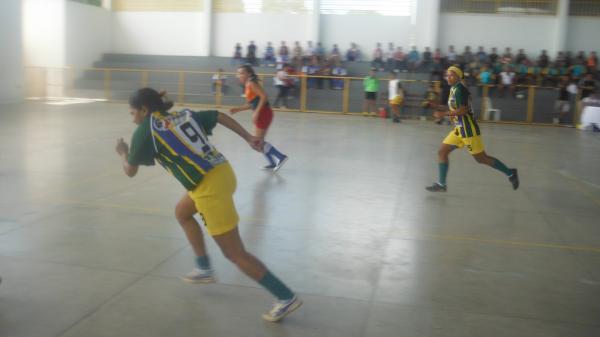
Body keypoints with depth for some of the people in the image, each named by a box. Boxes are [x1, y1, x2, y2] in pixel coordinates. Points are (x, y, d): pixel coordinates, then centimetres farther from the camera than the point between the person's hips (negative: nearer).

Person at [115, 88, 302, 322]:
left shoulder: (145, 130, 0)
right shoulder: (184, 115, 16)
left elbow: (130, 171, 10)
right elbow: (221, 116, 18)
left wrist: (123, 154, 31)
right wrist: (249, 138, 21)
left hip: (209, 186, -8)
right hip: (222, 172, 8)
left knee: (234, 254, 0)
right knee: (182, 213, 30)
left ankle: (286, 297, 2)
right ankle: (204, 270, 37)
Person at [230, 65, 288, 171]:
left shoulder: (251, 83, -10)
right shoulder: (247, 86, 17)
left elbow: (264, 96, -21)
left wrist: (256, 112, -23)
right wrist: (237, 109, 17)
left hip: (264, 113, -10)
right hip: (262, 113, 10)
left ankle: (281, 157, -2)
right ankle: (272, 163, 22)